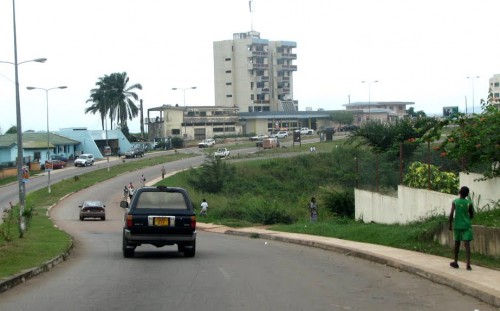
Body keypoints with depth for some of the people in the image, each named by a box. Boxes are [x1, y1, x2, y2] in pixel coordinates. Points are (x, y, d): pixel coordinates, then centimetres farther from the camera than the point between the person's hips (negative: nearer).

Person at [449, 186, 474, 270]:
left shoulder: (454, 202, -3)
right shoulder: (469, 203, -2)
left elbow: (451, 214, -9)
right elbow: (472, 215, 5)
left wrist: (449, 224, 0)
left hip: (457, 225, 1)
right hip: (467, 225, -1)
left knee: (457, 243, 14)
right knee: (467, 244, -6)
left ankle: (455, 262, 22)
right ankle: (468, 264, -17)